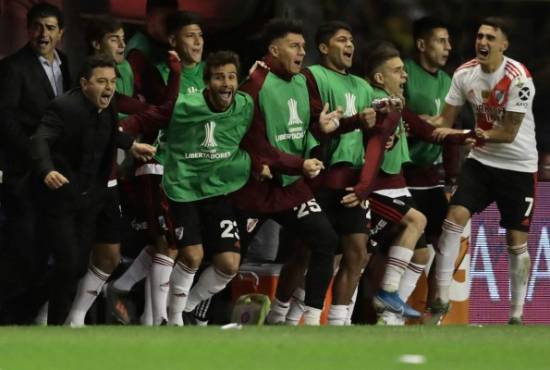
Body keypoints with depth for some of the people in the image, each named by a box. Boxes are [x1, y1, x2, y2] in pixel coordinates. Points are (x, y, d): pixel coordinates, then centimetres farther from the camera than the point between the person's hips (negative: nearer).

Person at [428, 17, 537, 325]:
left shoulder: (518, 78, -19)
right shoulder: (464, 74, -4)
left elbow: (509, 134, -20)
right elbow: (446, 120, 1)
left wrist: (483, 135, -35)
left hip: (518, 166, -4)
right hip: (481, 161, 4)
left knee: (517, 242, 1)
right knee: (455, 217, -14)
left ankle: (517, 315, 13)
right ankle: (441, 299, -9)